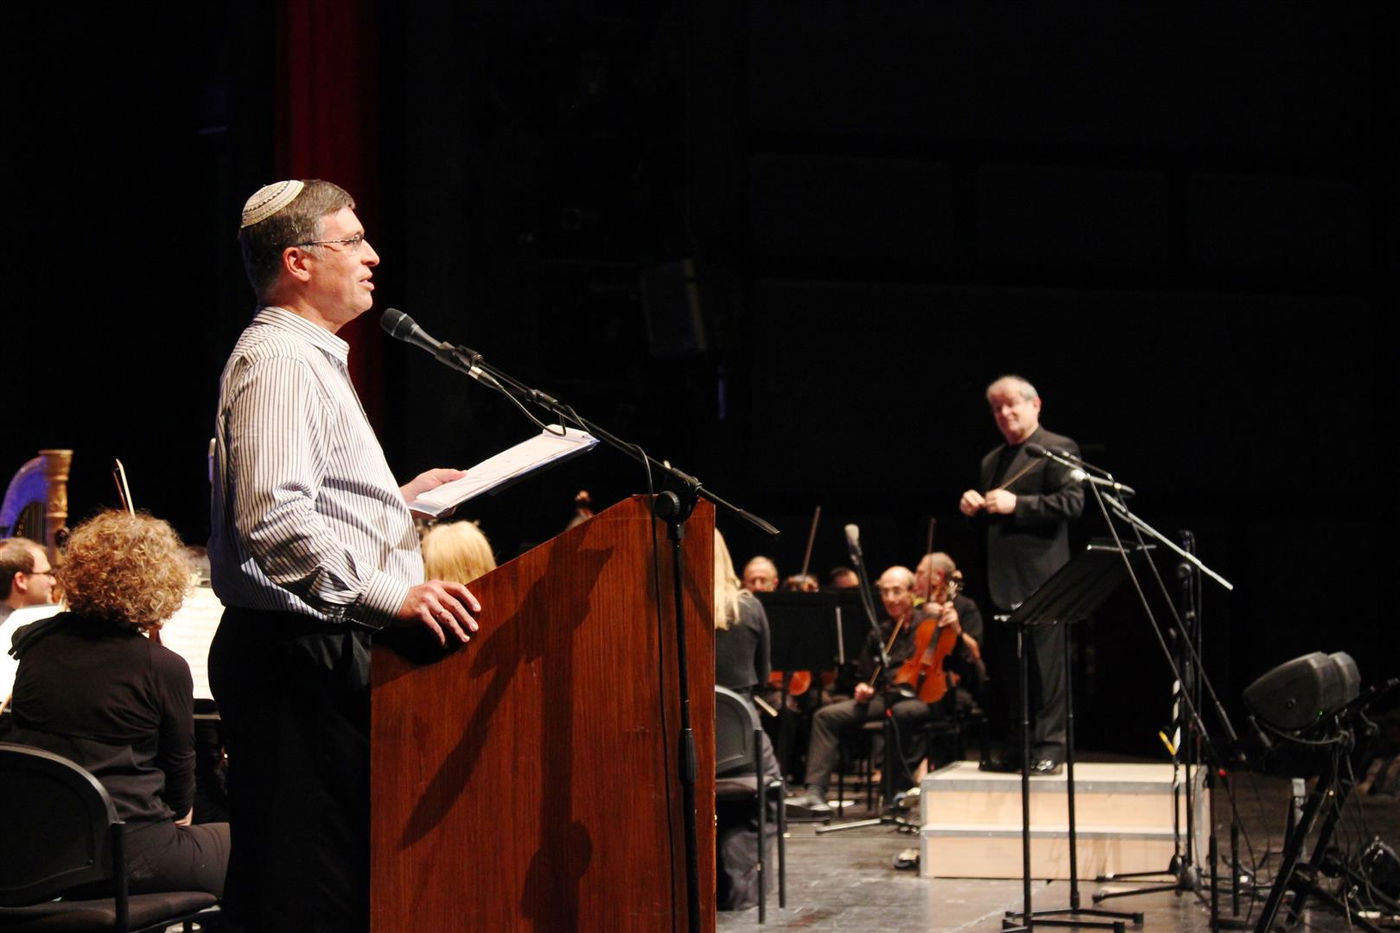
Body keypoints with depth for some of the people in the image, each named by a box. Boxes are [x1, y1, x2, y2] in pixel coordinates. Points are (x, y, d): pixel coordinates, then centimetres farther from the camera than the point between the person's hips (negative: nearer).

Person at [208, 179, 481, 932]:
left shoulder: (309, 358, 21)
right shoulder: (278, 362, -13)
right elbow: (273, 520, -25)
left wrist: (397, 499, 24)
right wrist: (389, 594, -24)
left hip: (314, 651, 11)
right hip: (299, 652, -11)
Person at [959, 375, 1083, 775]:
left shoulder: (1059, 449, -3)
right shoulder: (992, 461, 21)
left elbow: (1072, 502, -14)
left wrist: (1017, 504, -19)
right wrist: (974, 508, 6)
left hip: (1041, 578, -8)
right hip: (1003, 580, 8)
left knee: (1045, 665, -6)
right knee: (1009, 667, 9)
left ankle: (1049, 746, -2)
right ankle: (1018, 746, 15)